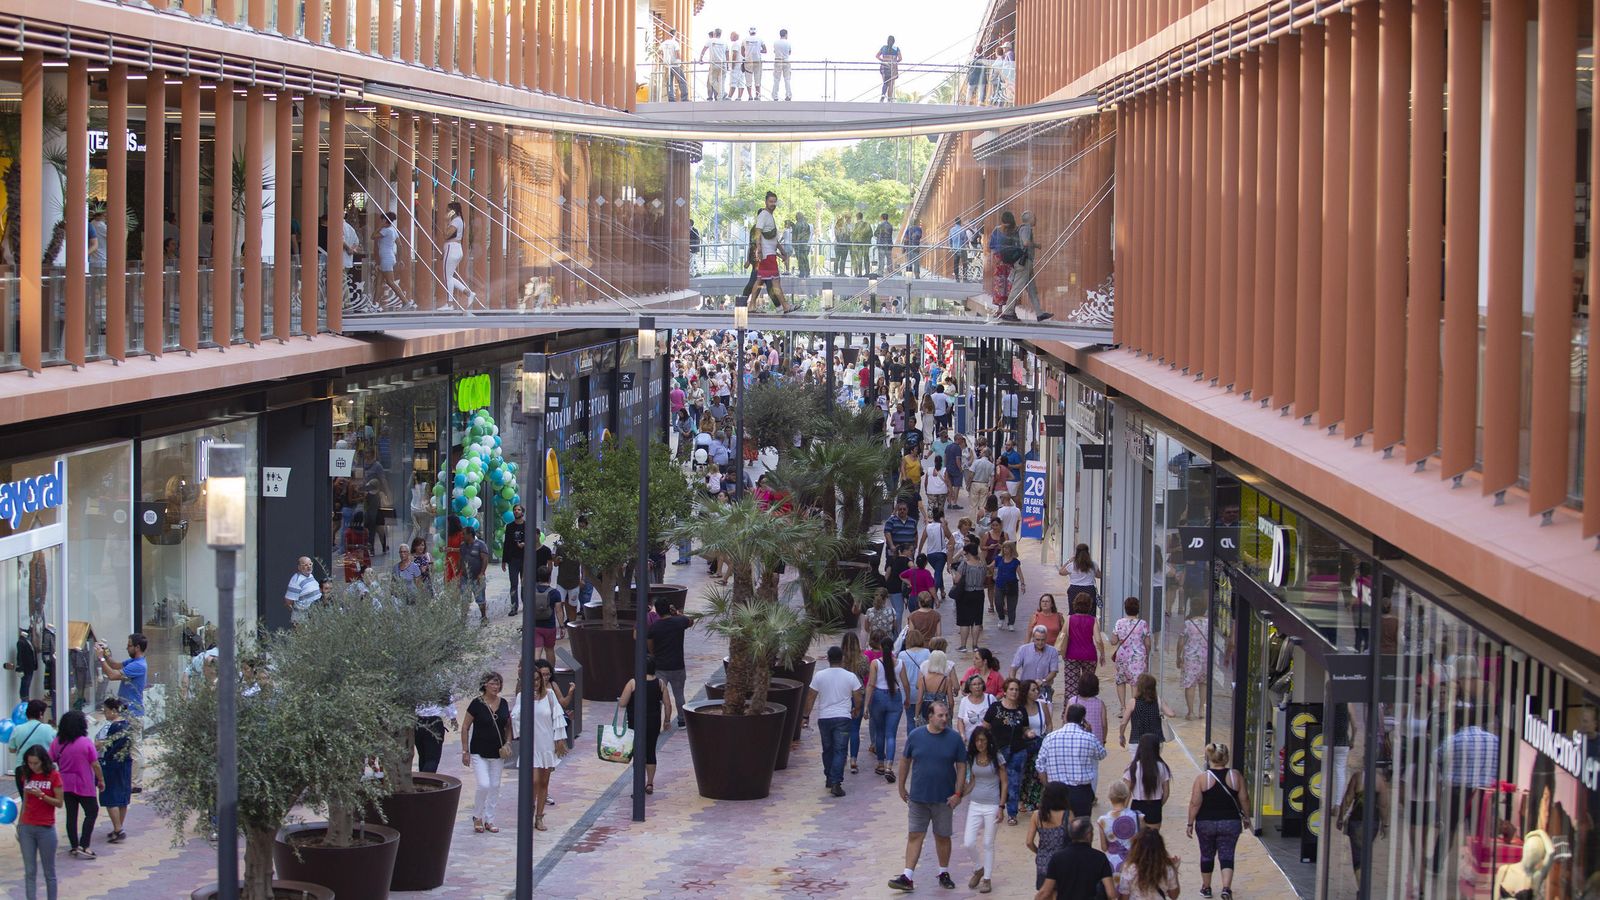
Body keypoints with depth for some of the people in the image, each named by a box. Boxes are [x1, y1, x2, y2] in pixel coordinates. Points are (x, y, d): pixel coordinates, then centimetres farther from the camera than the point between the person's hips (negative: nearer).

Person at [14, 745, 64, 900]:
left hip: (46, 829, -3)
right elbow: (25, 802, 13)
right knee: (29, 871, 2)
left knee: (49, 871, 6)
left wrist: (41, 795, -20)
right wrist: (19, 825, 12)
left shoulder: (53, 776, -7)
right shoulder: (26, 775, 5)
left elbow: (59, 803, -7)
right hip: (27, 828, 3)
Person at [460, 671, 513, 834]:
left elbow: (508, 726, 16)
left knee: (495, 787, 8)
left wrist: (508, 743, 0)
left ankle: (489, 820, 19)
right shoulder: (477, 703, -10)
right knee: (484, 785, -14)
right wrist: (465, 751, -7)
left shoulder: (503, 703, 3)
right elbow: (465, 727, -5)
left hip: (497, 753, 5)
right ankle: (477, 817, 8)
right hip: (479, 752, -5)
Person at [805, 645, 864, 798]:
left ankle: (829, 779, 28)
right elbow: (858, 699, 2)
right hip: (843, 717, -2)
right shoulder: (850, 677, -4)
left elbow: (810, 698, 0)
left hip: (824, 718, 2)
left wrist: (806, 716, 10)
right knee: (840, 751, -2)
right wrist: (856, 711, 21)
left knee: (827, 750, 18)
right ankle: (836, 783, -14)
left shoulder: (819, 676, -2)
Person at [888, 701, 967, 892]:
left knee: (942, 837, 11)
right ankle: (907, 877, 0)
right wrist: (902, 786, 9)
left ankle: (944, 873, 27)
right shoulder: (916, 736, -4)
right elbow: (905, 761, 7)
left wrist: (958, 793, -8)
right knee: (914, 836, 0)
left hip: (944, 798, -1)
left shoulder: (954, 738, -6)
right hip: (917, 796, 1)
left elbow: (961, 766, -3)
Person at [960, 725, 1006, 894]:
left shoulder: (996, 757, -6)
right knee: (968, 843, -2)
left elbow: (1004, 783, -4)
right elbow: (972, 782, 12)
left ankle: (987, 878, 16)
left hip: (992, 806, -4)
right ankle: (980, 868, 24)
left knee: (988, 844, 4)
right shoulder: (972, 758, 5)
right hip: (975, 804, 4)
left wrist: (1001, 807, -9)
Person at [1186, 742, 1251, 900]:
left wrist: (1190, 823, 0)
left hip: (1206, 823, 0)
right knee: (1227, 856, 4)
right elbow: (1244, 800, 1)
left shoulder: (1202, 778, -10)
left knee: (1207, 855, 16)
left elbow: (1195, 804, -10)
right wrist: (1246, 817, 16)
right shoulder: (1236, 776, -6)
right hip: (1231, 822, 0)